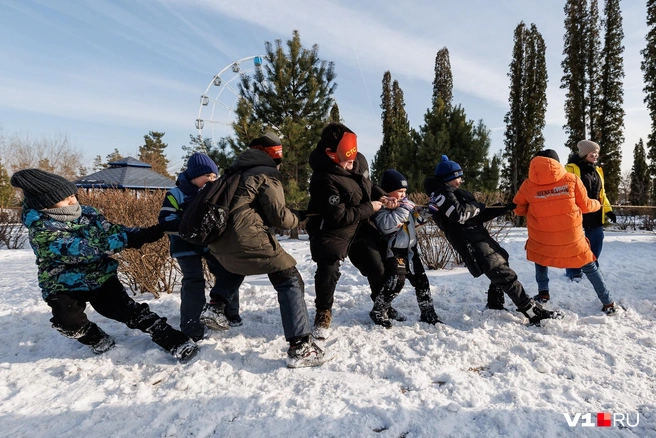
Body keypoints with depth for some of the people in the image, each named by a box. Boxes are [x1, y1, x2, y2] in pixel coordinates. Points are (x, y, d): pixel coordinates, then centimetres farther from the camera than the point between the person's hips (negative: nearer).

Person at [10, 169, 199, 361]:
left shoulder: (86, 212, -6)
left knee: (130, 311, -8)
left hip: (101, 277, 3)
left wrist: (146, 233, -19)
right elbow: (83, 249, -33)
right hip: (64, 286, -3)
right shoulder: (42, 231, -23)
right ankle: (99, 341, 11)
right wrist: (127, 239, -39)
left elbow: (111, 230, -1)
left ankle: (176, 342, -4)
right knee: (68, 322, -23)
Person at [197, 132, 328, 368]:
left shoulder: (236, 172, 24)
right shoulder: (267, 174, 3)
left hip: (216, 238, 8)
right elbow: (278, 216, -2)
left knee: (236, 261, 40)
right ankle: (300, 347, -7)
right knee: (290, 281, 0)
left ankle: (215, 306, 26)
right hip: (244, 238, -8)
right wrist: (299, 216, 16)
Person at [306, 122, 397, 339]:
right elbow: (338, 217, -29)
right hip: (332, 229, -6)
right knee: (328, 271, -16)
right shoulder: (323, 179, -30)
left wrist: (381, 196, -4)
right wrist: (369, 208, -19)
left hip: (360, 226, 7)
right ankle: (323, 313, 12)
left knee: (377, 267, 11)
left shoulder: (359, 160, -7)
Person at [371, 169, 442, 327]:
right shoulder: (382, 207, -12)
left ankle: (428, 313, 24)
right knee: (396, 281, -17)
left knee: (421, 280, 10)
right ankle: (378, 311, 1)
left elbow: (418, 219, 23)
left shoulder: (406, 204, 12)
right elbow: (387, 226, -30)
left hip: (410, 249, 8)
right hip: (394, 251, -8)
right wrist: (402, 209, -25)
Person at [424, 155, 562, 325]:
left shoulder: (452, 193, 22)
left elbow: (479, 216, 19)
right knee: (505, 274, -13)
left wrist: (507, 207, 13)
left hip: (479, 236, 11)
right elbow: (459, 215, -22)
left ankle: (494, 308, 36)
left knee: (500, 268, 24)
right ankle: (534, 313, -12)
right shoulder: (441, 193, -8)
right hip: (470, 242, -11)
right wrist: (478, 207, -4)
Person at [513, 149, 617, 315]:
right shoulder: (571, 179, -2)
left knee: (540, 259, 30)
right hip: (572, 237, 0)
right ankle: (608, 303, 27)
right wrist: (597, 204, 28)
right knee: (590, 267, 19)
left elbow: (518, 209, 6)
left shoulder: (528, 185, -4)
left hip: (542, 239, 0)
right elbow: (585, 205, 6)